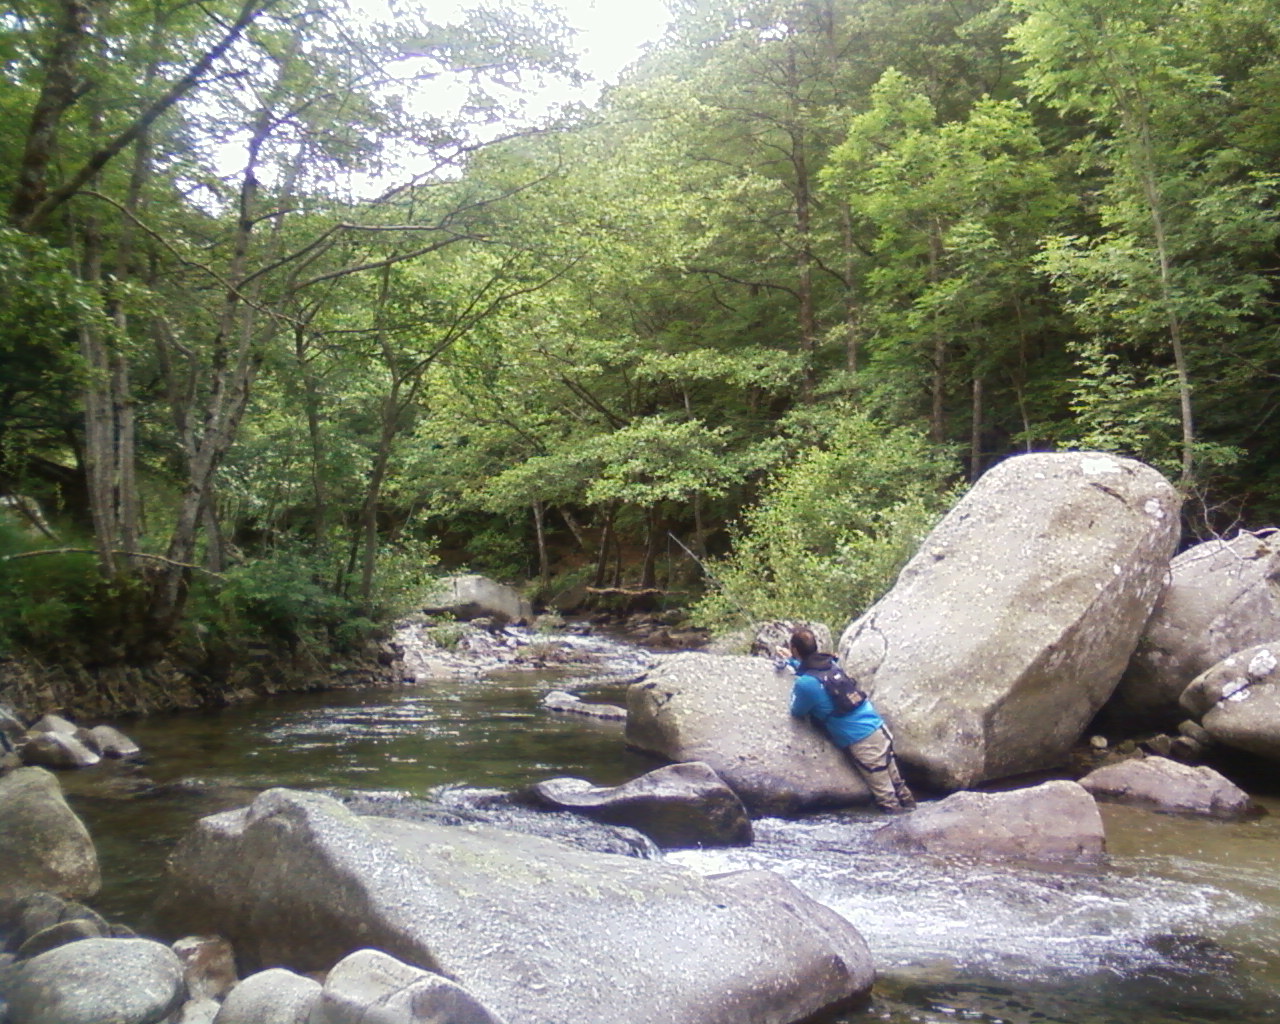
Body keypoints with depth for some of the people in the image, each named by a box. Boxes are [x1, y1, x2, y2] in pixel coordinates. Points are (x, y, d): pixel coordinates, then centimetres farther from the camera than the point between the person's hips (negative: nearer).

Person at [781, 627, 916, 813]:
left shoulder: (805, 684, -17)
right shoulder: (830, 662, 7)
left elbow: (797, 712, 4)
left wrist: (794, 691, 18)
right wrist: (792, 661, 41)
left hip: (861, 743, -8)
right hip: (879, 729, 8)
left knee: (886, 798, 1)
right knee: (896, 783, 17)